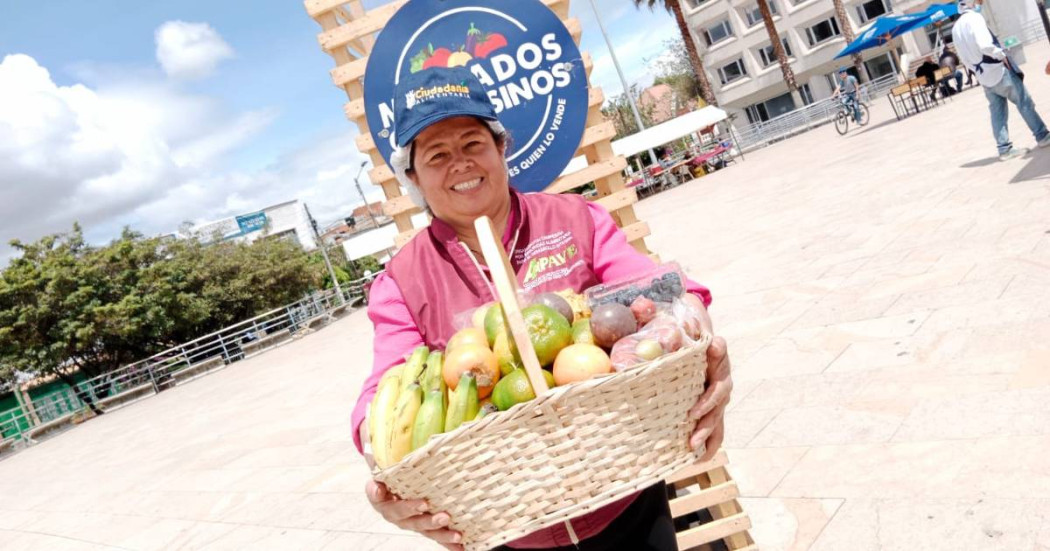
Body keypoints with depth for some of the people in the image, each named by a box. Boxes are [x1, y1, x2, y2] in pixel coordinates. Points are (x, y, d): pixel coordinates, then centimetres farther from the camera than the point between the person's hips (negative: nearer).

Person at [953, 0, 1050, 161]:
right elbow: (984, 45, -28)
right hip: (998, 70, -7)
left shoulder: (956, 28, 11)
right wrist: (1002, 55, -14)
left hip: (984, 76, 7)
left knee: (997, 112, 9)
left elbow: (965, 58, 15)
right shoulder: (974, 18, -14)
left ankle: (1005, 149, 10)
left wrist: (978, 68, 16)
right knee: (1025, 103, 6)